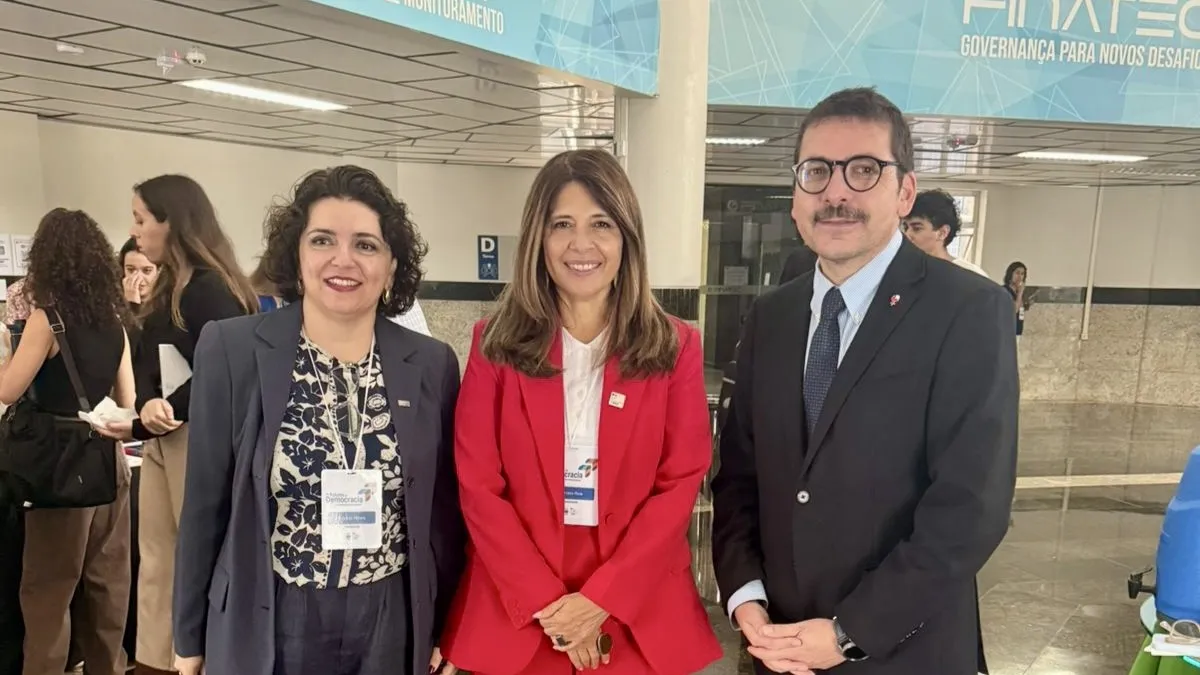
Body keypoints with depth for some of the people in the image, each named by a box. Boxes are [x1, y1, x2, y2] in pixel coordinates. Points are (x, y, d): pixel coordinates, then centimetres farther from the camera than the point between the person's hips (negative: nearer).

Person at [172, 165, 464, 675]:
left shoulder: (432, 364, -5)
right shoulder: (231, 350, -9)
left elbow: (444, 510, 3)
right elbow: (206, 504, -3)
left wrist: (443, 629, 6)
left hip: (393, 627, 1)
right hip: (267, 629, -1)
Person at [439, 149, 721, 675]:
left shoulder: (675, 347, -2)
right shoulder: (496, 345, -2)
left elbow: (681, 484, -5)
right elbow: (478, 487, -4)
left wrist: (600, 599, -12)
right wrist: (547, 603, -11)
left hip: (640, 616, 0)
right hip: (514, 615, 0)